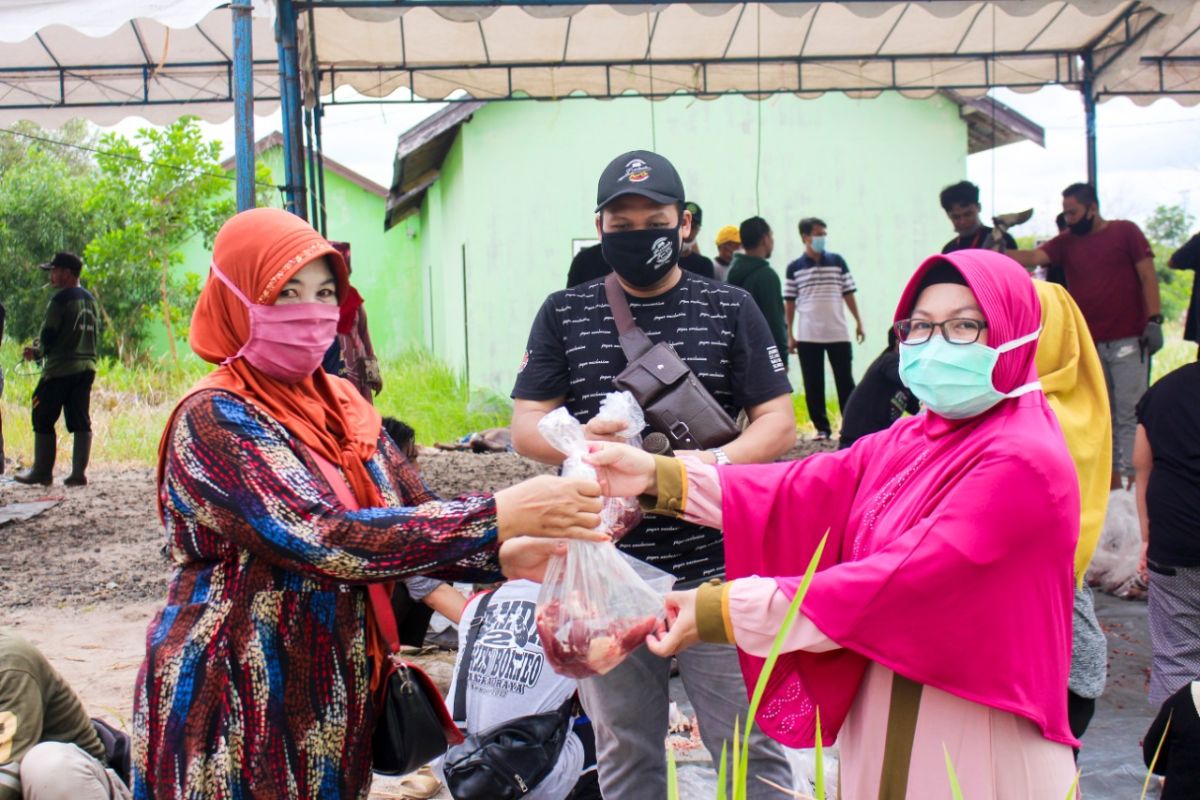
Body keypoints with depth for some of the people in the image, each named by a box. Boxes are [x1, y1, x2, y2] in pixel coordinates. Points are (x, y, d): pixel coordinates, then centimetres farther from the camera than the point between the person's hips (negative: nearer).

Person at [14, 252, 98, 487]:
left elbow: (48, 336, -13)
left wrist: (37, 352, 9)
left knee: (43, 420, 5)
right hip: (87, 367, 7)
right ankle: (79, 473, 3)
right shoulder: (90, 299, 12)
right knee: (80, 421, 6)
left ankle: (42, 472, 9)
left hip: (60, 370, -7)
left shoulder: (61, 299, -12)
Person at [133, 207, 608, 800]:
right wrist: (499, 516, -32)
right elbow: (323, 539, -28)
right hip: (237, 706, -6)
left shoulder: (341, 403, 5)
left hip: (333, 697, 6)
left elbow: (413, 517, 1)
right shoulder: (214, 417, -16)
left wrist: (503, 556, -20)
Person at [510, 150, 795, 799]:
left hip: (714, 568, -2)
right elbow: (524, 426, 4)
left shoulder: (730, 309, 4)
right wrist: (579, 440, -19)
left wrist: (714, 462, -20)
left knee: (751, 744, 3)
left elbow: (778, 422, 0)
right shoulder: (564, 314, 8)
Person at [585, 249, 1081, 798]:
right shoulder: (911, 442, 7)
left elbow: (899, 580, -26)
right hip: (882, 723, 7)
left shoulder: (1025, 463, -19)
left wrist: (723, 610, -26)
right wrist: (661, 477, -15)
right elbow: (805, 489, -4)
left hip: (977, 742, -7)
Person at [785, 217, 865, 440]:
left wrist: (858, 322, 3)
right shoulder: (794, 268, 1)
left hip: (838, 334, 1)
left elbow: (848, 293, 7)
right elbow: (789, 302, 4)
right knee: (813, 385, 2)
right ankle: (822, 427, 10)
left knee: (845, 381, 3)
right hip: (807, 337, 0)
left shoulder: (837, 261, 4)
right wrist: (790, 334, 1)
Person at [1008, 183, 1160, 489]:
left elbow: (1148, 276, -1)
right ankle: (1112, 478, 14)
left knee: (1129, 413, -5)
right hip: (1088, 344, 4)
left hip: (1128, 340, -4)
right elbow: (1032, 258, -6)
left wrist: (1154, 320, -8)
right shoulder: (1066, 242, 8)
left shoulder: (1125, 231, 1)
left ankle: (1134, 478, -3)